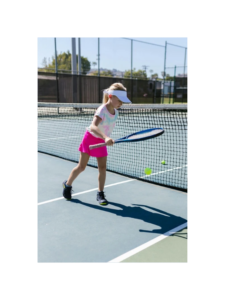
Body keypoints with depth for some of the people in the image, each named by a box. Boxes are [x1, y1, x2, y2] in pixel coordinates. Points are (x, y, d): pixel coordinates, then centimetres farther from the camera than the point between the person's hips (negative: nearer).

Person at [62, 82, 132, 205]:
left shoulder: (115, 112, -3)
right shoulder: (102, 110, -26)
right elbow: (93, 127, -41)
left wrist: (107, 139, 13)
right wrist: (106, 137, -55)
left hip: (102, 141, 6)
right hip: (90, 138, -5)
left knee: (102, 167, -1)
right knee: (81, 166, 3)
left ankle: (100, 194, 12)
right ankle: (67, 185, 27)